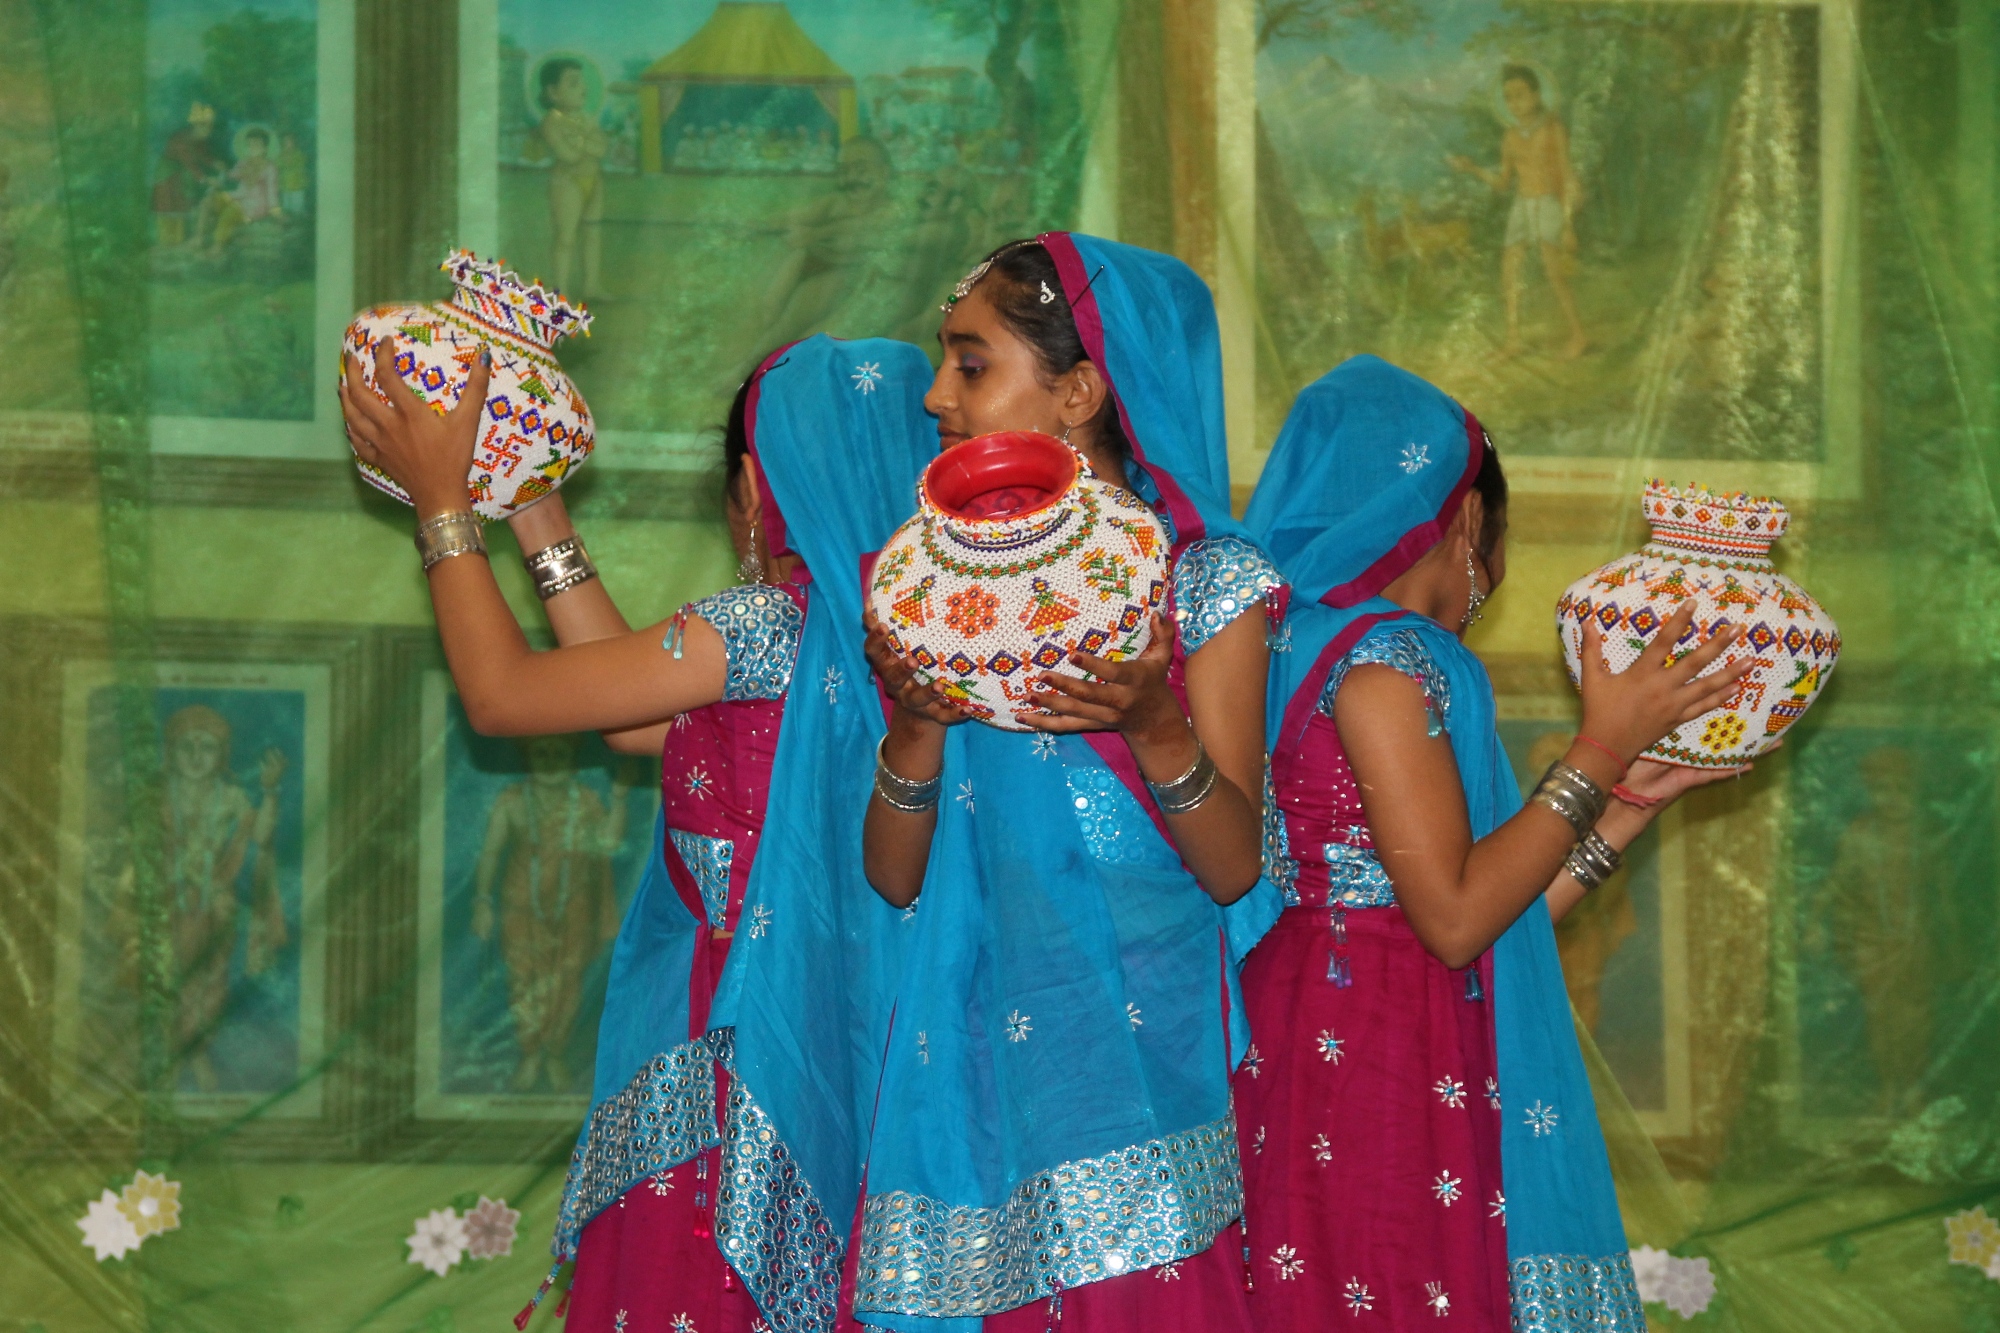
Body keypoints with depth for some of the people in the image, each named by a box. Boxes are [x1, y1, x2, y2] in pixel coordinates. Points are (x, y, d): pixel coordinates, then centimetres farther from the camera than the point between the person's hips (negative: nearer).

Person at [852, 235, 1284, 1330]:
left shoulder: (1202, 579, -1)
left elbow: (1233, 868, -6)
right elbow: (896, 875, 6)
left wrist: (1154, 724, -22)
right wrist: (915, 724, -12)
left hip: (1132, 1062, -3)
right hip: (968, 1060, 3)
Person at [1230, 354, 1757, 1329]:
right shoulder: (1381, 654, -10)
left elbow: (1496, 913, 16)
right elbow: (1455, 917, -15)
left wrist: (1638, 794, 18)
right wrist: (1601, 751, -8)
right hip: (1373, 1057, -10)